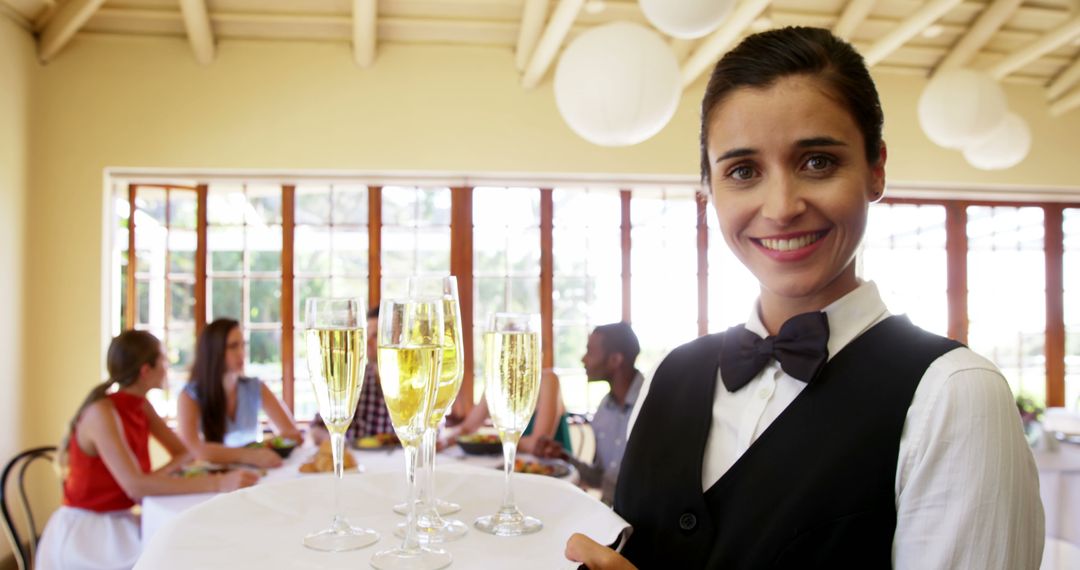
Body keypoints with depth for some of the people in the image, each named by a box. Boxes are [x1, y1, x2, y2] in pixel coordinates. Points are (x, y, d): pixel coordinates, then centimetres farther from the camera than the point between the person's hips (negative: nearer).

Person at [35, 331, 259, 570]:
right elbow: (135, 486, -32)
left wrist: (159, 476, -16)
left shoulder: (141, 406, 3)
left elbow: (184, 452, 7)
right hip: (85, 531, -7)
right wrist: (218, 483, -37)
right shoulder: (102, 413, -22)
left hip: (120, 522, 7)